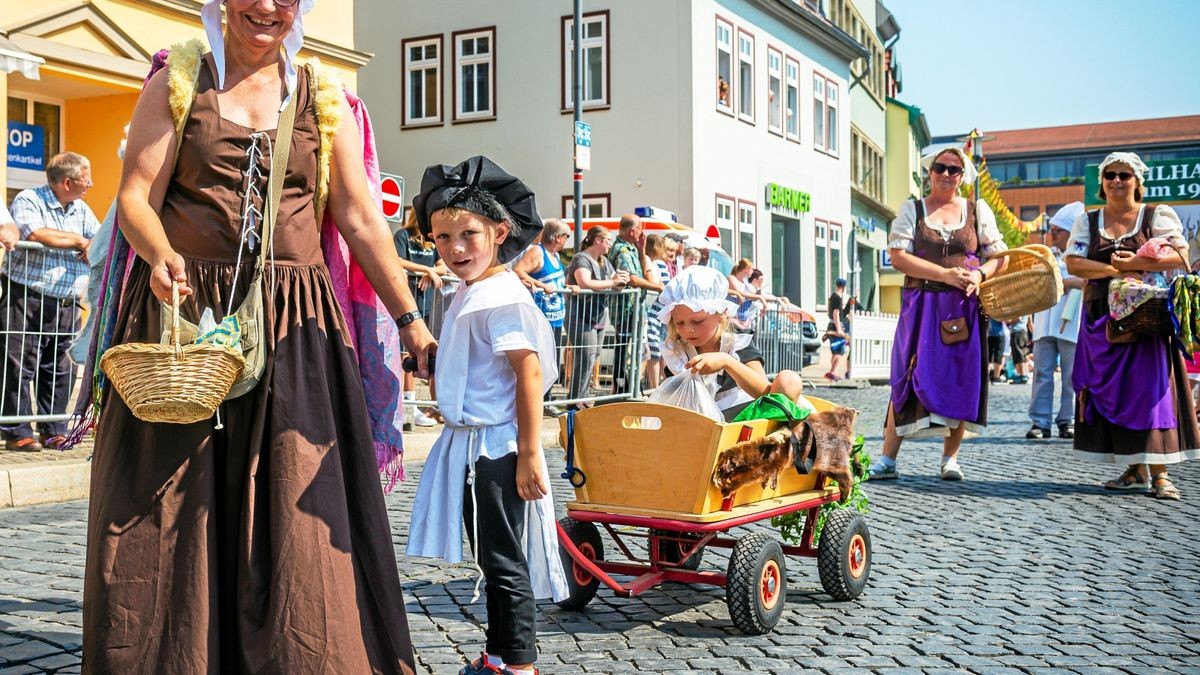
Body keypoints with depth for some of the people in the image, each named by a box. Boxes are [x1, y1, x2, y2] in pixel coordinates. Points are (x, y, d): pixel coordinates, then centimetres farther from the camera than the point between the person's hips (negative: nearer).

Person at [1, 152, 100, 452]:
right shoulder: (28, 200, -4)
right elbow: (35, 234, -21)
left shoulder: (82, 210, 16)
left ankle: (53, 431, 15)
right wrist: (78, 241, -10)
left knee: (60, 370, 7)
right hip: (26, 300, -6)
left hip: (66, 304, 6)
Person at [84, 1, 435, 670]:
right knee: (167, 508, 3)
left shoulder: (323, 100, 11)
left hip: (294, 327, 1)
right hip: (184, 316, 0)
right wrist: (162, 254, -21)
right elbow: (135, 197, 1)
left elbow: (363, 221, 7)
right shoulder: (178, 82, 9)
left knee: (294, 511, -1)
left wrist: (409, 320, 1)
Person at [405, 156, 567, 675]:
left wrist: (529, 452, -24)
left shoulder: (502, 296, -17)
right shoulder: (469, 293, 12)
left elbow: (529, 372, -22)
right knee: (492, 557, 17)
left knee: (504, 562, -1)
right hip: (470, 445, 10)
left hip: (495, 450, -10)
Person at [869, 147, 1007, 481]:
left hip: (965, 308, 2)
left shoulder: (978, 210, 12)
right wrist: (945, 274, -14)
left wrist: (979, 274, -12)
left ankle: (950, 458, 12)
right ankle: (887, 459, -4)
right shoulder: (912, 209, 7)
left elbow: (999, 254, 10)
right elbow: (898, 256, -5)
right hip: (921, 306, -2)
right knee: (910, 376, -6)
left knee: (961, 379, 0)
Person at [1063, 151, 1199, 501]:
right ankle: (1135, 471, 9)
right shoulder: (1087, 221, 11)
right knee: (1110, 392, 1)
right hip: (1101, 318, 3)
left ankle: (1159, 472, -6)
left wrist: (1136, 263, -18)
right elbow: (1073, 263, -2)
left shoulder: (1158, 215, 4)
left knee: (1150, 388, -8)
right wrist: (1113, 269, -15)